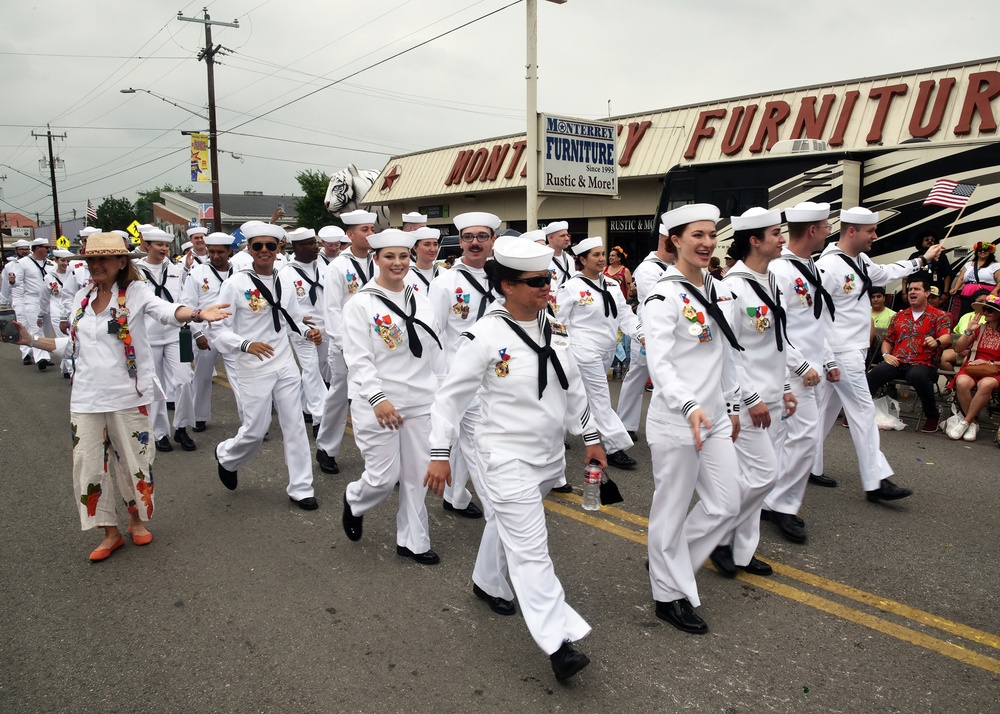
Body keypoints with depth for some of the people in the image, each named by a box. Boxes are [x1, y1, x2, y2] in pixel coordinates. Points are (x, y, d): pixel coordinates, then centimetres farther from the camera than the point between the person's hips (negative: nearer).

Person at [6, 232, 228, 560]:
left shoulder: (136, 292, -7)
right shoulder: (81, 298, 9)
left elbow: (166, 310, -28)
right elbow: (72, 346, 17)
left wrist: (197, 314, -48)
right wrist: (31, 340, 11)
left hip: (128, 395, -5)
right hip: (86, 397, 5)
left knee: (133, 461, 8)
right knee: (88, 466, 7)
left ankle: (137, 519, 32)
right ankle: (111, 533, 23)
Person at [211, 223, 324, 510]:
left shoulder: (283, 282, 6)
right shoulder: (236, 283, -9)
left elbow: (295, 320, 14)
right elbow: (220, 329, -11)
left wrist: (309, 332, -8)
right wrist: (245, 344, -28)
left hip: (285, 364, 4)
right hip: (254, 368, -4)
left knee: (295, 425, 4)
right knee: (255, 431, 3)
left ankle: (301, 488, 15)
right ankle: (227, 457, 37)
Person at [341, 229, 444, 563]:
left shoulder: (421, 301, 9)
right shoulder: (361, 303, -6)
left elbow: (436, 353, 12)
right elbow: (358, 359, -12)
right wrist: (377, 398, -22)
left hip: (422, 403, 5)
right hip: (378, 406, -4)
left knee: (417, 475, 9)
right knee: (384, 477, 0)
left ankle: (413, 541, 25)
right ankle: (354, 501, 34)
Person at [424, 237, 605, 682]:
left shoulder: (553, 330, 3)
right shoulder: (485, 336, -17)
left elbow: (572, 389, 13)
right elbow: (452, 396, -11)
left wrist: (590, 438, 14)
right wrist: (440, 454, -12)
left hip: (548, 455, 7)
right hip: (507, 459, -7)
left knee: (510, 527, 24)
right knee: (531, 549, -6)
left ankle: (487, 584, 48)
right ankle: (557, 642, -2)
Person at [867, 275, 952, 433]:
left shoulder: (938, 316, 10)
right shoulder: (899, 316, 23)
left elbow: (947, 337, -6)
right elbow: (888, 339, 25)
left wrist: (937, 342, -30)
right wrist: (886, 354, 4)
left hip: (922, 364, -3)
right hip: (896, 362, 3)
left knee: (917, 375, -39)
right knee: (877, 372, -30)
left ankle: (932, 415, -16)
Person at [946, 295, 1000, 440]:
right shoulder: (980, 328, 12)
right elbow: (958, 348, 8)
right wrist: (969, 331, -3)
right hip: (972, 368, 2)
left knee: (986, 384, -39)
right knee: (962, 382, -35)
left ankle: (965, 421, -25)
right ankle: (973, 423, -17)